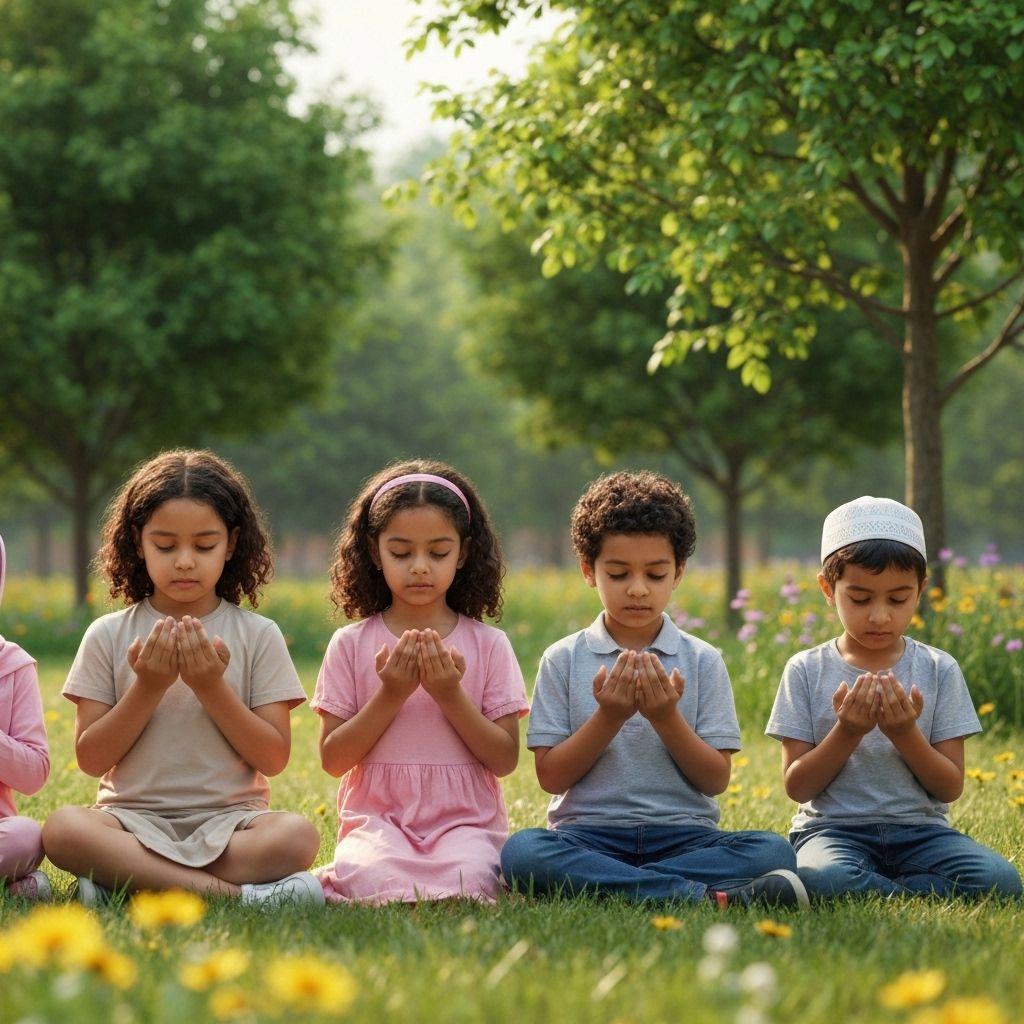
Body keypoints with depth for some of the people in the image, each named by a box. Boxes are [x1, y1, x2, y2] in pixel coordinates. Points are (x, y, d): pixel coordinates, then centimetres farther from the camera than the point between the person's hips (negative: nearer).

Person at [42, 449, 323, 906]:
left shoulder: (258, 636, 5)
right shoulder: (108, 636, 6)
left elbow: (274, 758, -1)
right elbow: (90, 758, 2)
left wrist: (212, 687, -12)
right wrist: (147, 688, -11)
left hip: (229, 820, 0)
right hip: (134, 820, 0)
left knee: (297, 835, -33)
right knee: (63, 828, -33)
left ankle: (123, 881, -26)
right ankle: (234, 893, -33)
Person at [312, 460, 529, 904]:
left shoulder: (488, 645, 5)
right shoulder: (351, 644, 4)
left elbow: (505, 759, 0)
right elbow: (332, 759, 0)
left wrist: (451, 695, -12)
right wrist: (390, 695, -11)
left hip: (465, 821, 2)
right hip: (378, 818, -2)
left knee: (467, 881, -33)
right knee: (377, 879, -37)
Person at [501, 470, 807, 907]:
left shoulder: (702, 661, 8)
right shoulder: (563, 660, 7)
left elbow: (716, 779, 3)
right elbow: (550, 777, 2)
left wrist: (667, 718, -12)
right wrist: (608, 718, -11)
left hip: (682, 834, 0)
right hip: (589, 835, 0)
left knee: (773, 852, -28)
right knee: (521, 852, -35)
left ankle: (593, 885, -28)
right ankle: (713, 898, -34)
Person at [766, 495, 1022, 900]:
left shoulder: (940, 671, 4)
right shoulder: (806, 671, 2)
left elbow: (951, 788, 3)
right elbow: (797, 787, 0)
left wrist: (906, 734, -14)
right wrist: (847, 733, -15)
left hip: (919, 830, 3)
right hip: (834, 830, -2)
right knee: (820, 878, -39)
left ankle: (869, 893, -15)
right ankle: (913, 895, -16)